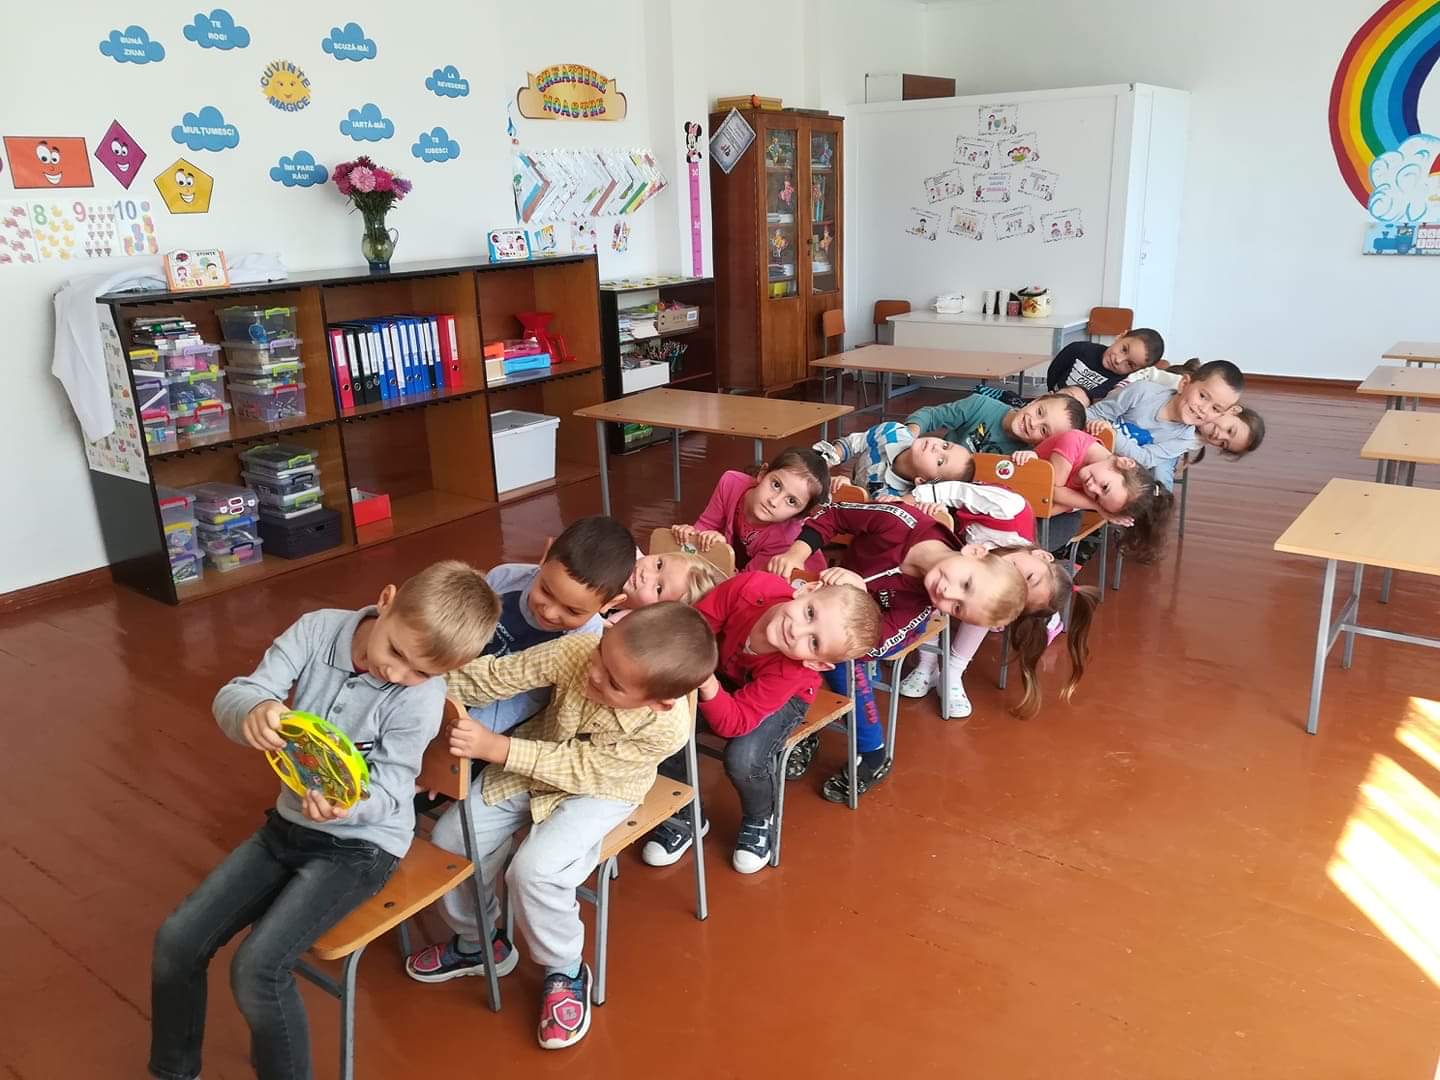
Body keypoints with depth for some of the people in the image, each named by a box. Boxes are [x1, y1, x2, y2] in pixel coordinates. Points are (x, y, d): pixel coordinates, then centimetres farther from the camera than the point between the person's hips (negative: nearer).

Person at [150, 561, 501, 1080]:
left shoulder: (421, 698, -24)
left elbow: (384, 795, -20)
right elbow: (230, 696, -15)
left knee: (257, 968, -20)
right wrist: (253, 710, -39)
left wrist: (344, 804, -43)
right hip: (289, 823, 6)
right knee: (176, 939, 1)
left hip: (360, 843, -5)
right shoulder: (318, 630, -13)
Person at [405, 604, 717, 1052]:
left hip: (596, 791, -4)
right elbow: (499, 674, -21)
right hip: (531, 765, 5)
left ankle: (565, 970, 6)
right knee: (449, 840, -2)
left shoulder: (665, 729, -36)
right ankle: (478, 942, 27)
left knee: (534, 870, -25)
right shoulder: (578, 650, -31)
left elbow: (579, 770, -28)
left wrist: (496, 748, -33)